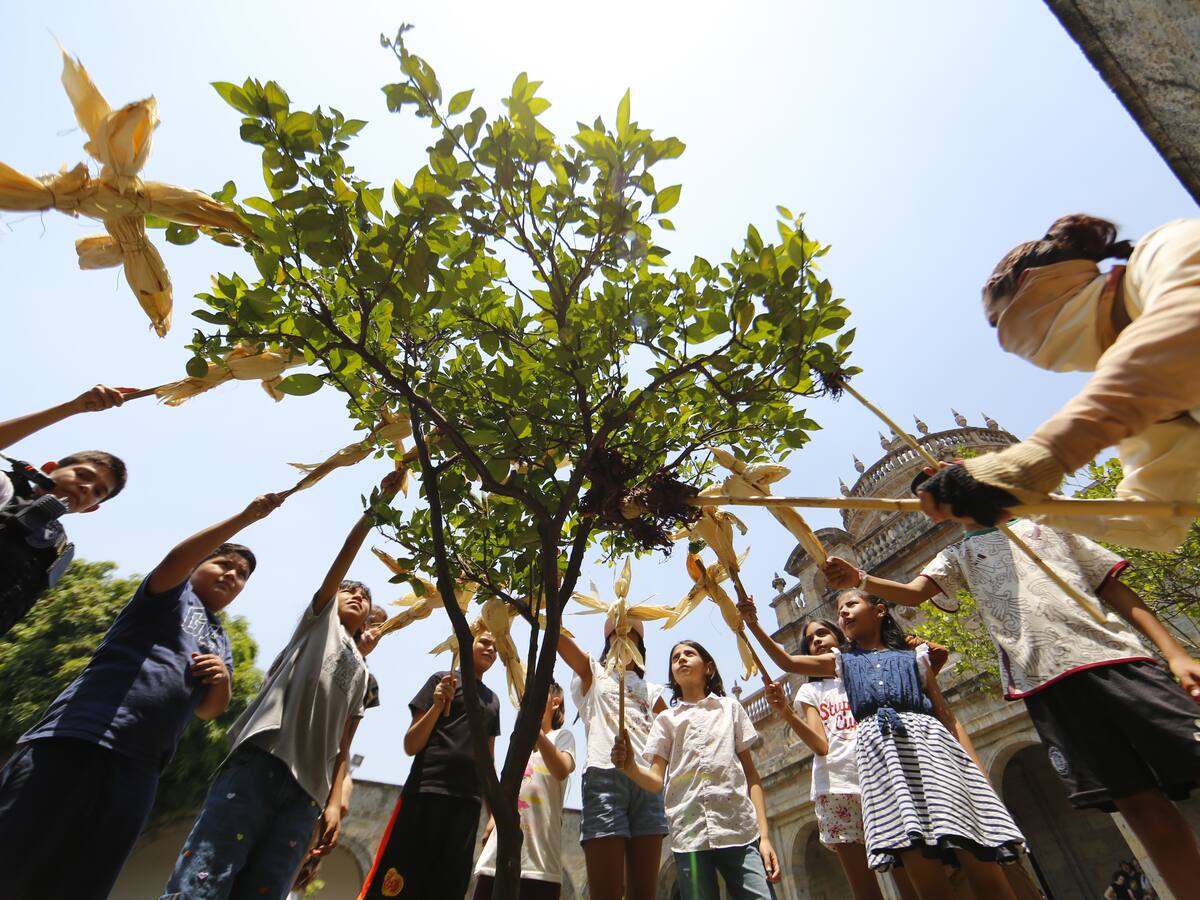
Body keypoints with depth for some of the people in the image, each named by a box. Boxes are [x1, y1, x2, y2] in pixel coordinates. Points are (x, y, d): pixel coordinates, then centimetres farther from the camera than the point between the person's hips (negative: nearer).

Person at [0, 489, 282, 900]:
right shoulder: (173, 592, 7)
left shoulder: (221, 642, 24)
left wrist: (222, 680, -2)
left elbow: (207, 710, 21)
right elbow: (175, 559, -16)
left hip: (138, 770, 6)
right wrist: (245, 517, -26)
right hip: (75, 740, -6)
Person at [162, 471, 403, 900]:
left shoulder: (361, 672, 27)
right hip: (260, 760, -4)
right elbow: (343, 558, 4)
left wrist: (334, 802, 3)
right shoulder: (321, 617, 19)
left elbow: (342, 747, 18)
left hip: (308, 788, 4)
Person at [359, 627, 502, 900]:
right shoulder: (442, 680, 3)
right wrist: (437, 706, -16)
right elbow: (410, 746, -1)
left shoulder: (494, 700, 19)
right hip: (426, 793, -5)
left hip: (468, 801, 5)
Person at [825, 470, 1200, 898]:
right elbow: (911, 593, -1)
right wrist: (860, 579, -22)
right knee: (1136, 798, -2)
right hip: (1047, 681, 0)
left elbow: (1113, 587, 15)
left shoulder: (1045, 524, 19)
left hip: (1115, 658, 0)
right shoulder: (955, 555, 17)